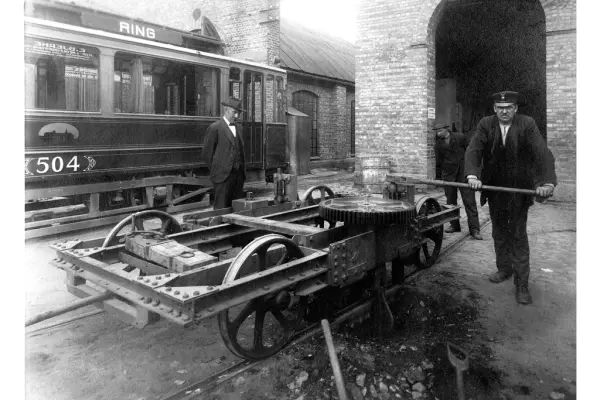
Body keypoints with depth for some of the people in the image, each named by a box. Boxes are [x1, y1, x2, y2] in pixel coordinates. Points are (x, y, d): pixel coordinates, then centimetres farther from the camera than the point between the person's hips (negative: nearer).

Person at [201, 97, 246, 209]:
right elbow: (206, 153, -3)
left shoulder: (238, 127, 16)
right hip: (223, 175, -6)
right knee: (222, 209, -4)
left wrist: (242, 169, 14)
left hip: (239, 174, 6)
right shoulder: (215, 128, -5)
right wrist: (214, 170, 1)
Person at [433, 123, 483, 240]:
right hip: (448, 174, 3)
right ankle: (454, 225, 21)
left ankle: (474, 229, -4)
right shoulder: (438, 145, 7)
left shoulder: (461, 137, -1)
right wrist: (438, 178, 14)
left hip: (464, 173, -3)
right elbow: (439, 162, 13)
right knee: (450, 201, 8)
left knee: (469, 201, -6)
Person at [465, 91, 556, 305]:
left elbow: (543, 153, -19)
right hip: (495, 189, 3)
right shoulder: (485, 124, -4)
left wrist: (547, 182, -34)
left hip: (519, 190, -3)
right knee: (499, 232, 16)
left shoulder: (527, 124, -10)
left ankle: (522, 284, 9)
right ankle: (504, 269, 34)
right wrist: (472, 175, -33)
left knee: (518, 235, 2)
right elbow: (473, 150, -15)